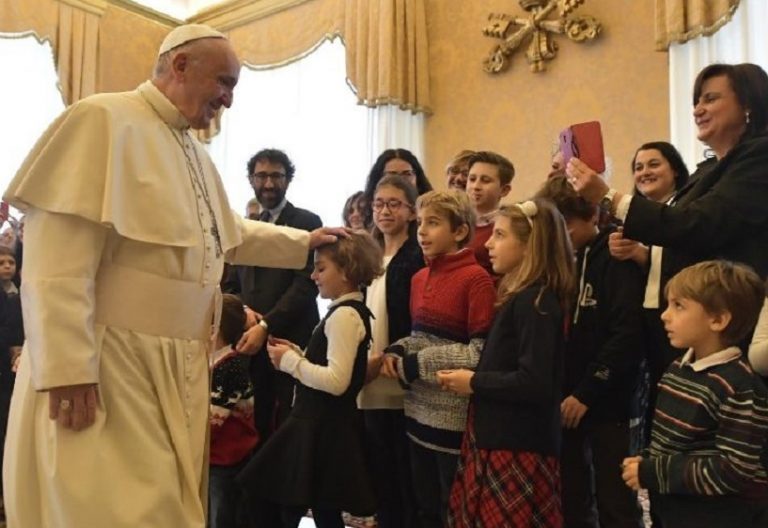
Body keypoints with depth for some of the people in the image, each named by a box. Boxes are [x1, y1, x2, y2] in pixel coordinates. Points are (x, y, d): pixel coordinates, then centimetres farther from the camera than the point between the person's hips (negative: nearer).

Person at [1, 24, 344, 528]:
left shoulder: (195, 153, 16)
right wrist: (67, 369, -22)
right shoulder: (103, 120, -11)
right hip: (110, 363, -8)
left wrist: (304, 242, 25)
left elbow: (231, 234, 31)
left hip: (180, 365, 8)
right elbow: (56, 258, -19)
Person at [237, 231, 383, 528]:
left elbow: (336, 381, -26)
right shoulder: (349, 311, 13)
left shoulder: (344, 315, -18)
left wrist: (290, 361, -16)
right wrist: (298, 354, 5)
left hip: (321, 430, -10)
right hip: (322, 425, 10)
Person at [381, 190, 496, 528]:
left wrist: (417, 365, -17)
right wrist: (396, 352, -2)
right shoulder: (420, 278, 9)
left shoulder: (476, 279, -15)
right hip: (420, 410, 7)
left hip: (455, 415, -7)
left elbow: (482, 352, -19)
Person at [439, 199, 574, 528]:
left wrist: (475, 383, -14)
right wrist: (471, 377, 3)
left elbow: (534, 383, -25)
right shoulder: (520, 297, 13)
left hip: (517, 448, -9)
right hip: (498, 440, 9)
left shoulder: (534, 301, -18)